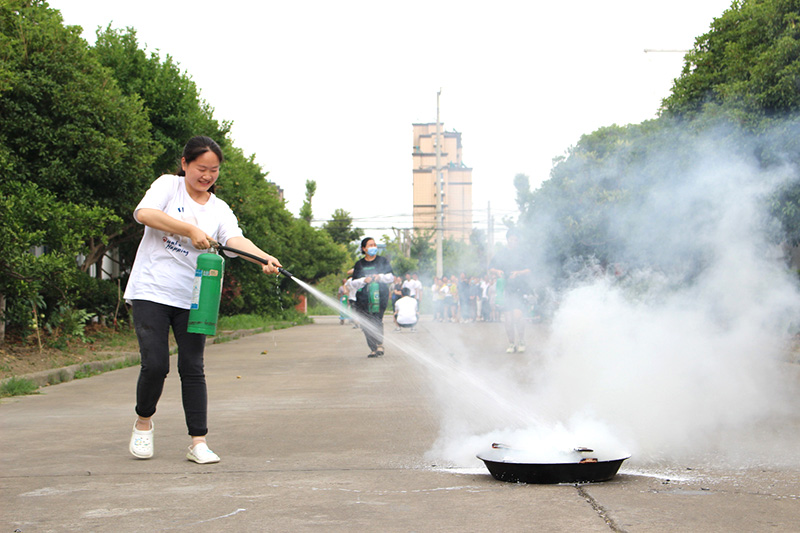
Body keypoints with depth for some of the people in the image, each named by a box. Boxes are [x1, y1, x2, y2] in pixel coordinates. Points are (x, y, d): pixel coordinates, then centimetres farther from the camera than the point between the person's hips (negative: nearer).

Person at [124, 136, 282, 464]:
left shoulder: (219, 210, 10)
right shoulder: (168, 185, 3)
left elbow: (236, 240, -9)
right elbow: (144, 213, -16)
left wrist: (264, 258, -29)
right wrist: (190, 230, -20)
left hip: (192, 299, 3)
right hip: (151, 291, -3)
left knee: (193, 369, 0)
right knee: (155, 365, -10)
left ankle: (198, 442, 3)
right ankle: (143, 422, 17)